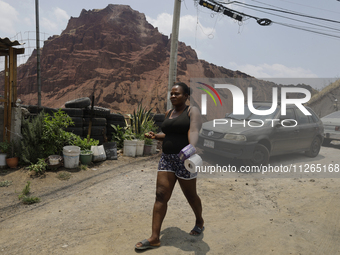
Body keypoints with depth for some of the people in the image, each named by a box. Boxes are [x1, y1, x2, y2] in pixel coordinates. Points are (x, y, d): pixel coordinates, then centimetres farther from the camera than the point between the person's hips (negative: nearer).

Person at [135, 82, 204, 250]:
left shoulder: (192, 111, -7)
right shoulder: (168, 113, 13)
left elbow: (194, 131, -25)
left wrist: (191, 148, -44)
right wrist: (155, 136, 5)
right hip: (166, 159, 6)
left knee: (190, 195, 11)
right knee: (161, 196, -1)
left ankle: (199, 221, 40)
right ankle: (154, 238, 3)